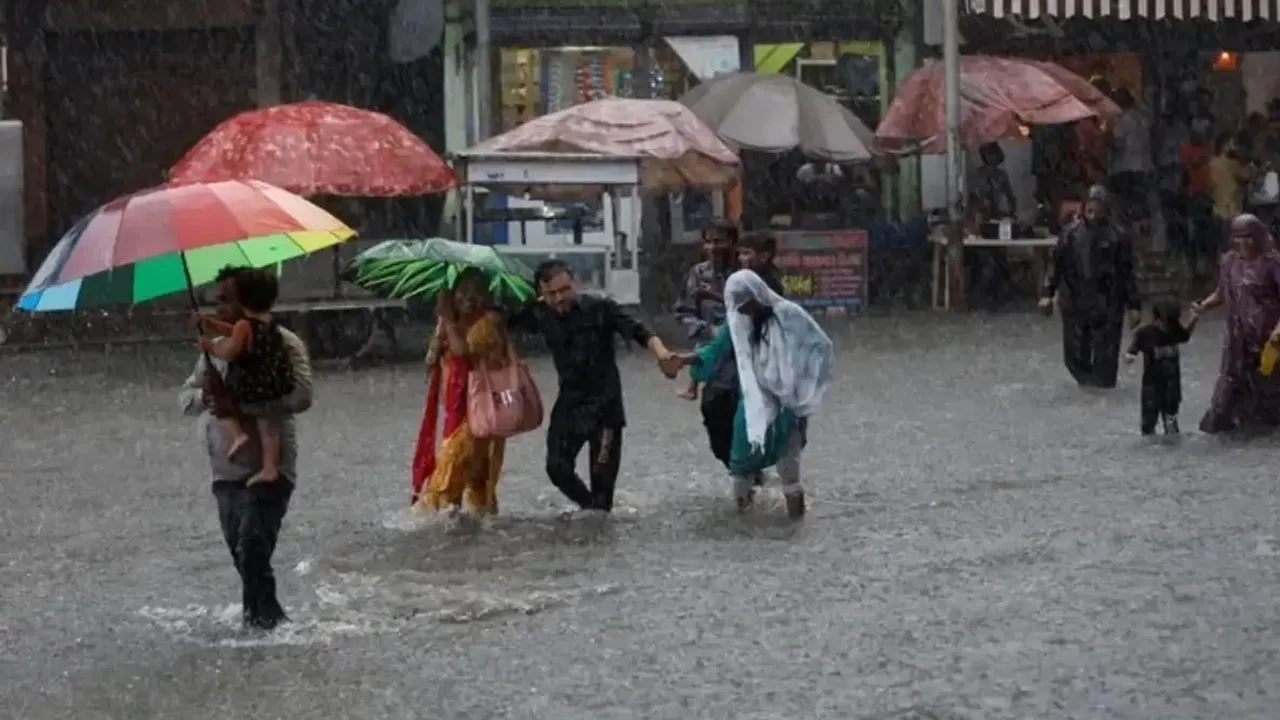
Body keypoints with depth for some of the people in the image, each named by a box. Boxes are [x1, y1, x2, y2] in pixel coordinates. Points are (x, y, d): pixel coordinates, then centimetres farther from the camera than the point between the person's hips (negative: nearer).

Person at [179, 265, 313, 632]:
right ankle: (264, 619, 26)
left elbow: (300, 396, -20)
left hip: (268, 469, -7)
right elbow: (185, 396, 13)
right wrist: (205, 396, -11)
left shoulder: (281, 342, -6)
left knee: (252, 549, -18)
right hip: (226, 472, 7)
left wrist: (243, 405, -26)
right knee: (241, 553, 13)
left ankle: (265, 620, -11)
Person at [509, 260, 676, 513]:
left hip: (605, 402, -4)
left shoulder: (600, 308, -14)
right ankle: (591, 508, 26)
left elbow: (638, 331, -24)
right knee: (557, 466, 2)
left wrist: (661, 352, -43)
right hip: (570, 402, 4)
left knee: (603, 473, -3)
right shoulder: (541, 315, -1)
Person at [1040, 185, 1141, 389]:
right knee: (1075, 353, 7)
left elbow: (1127, 273, -1)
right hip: (1075, 304, 2)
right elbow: (1057, 264, 4)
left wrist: (1134, 305, -2)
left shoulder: (1117, 236, -5)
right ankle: (1086, 382, 33)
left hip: (1107, 307, -2)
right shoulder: (1072, 232, -1)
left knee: (1105, 356, -1)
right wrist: (1048, 293, -3)